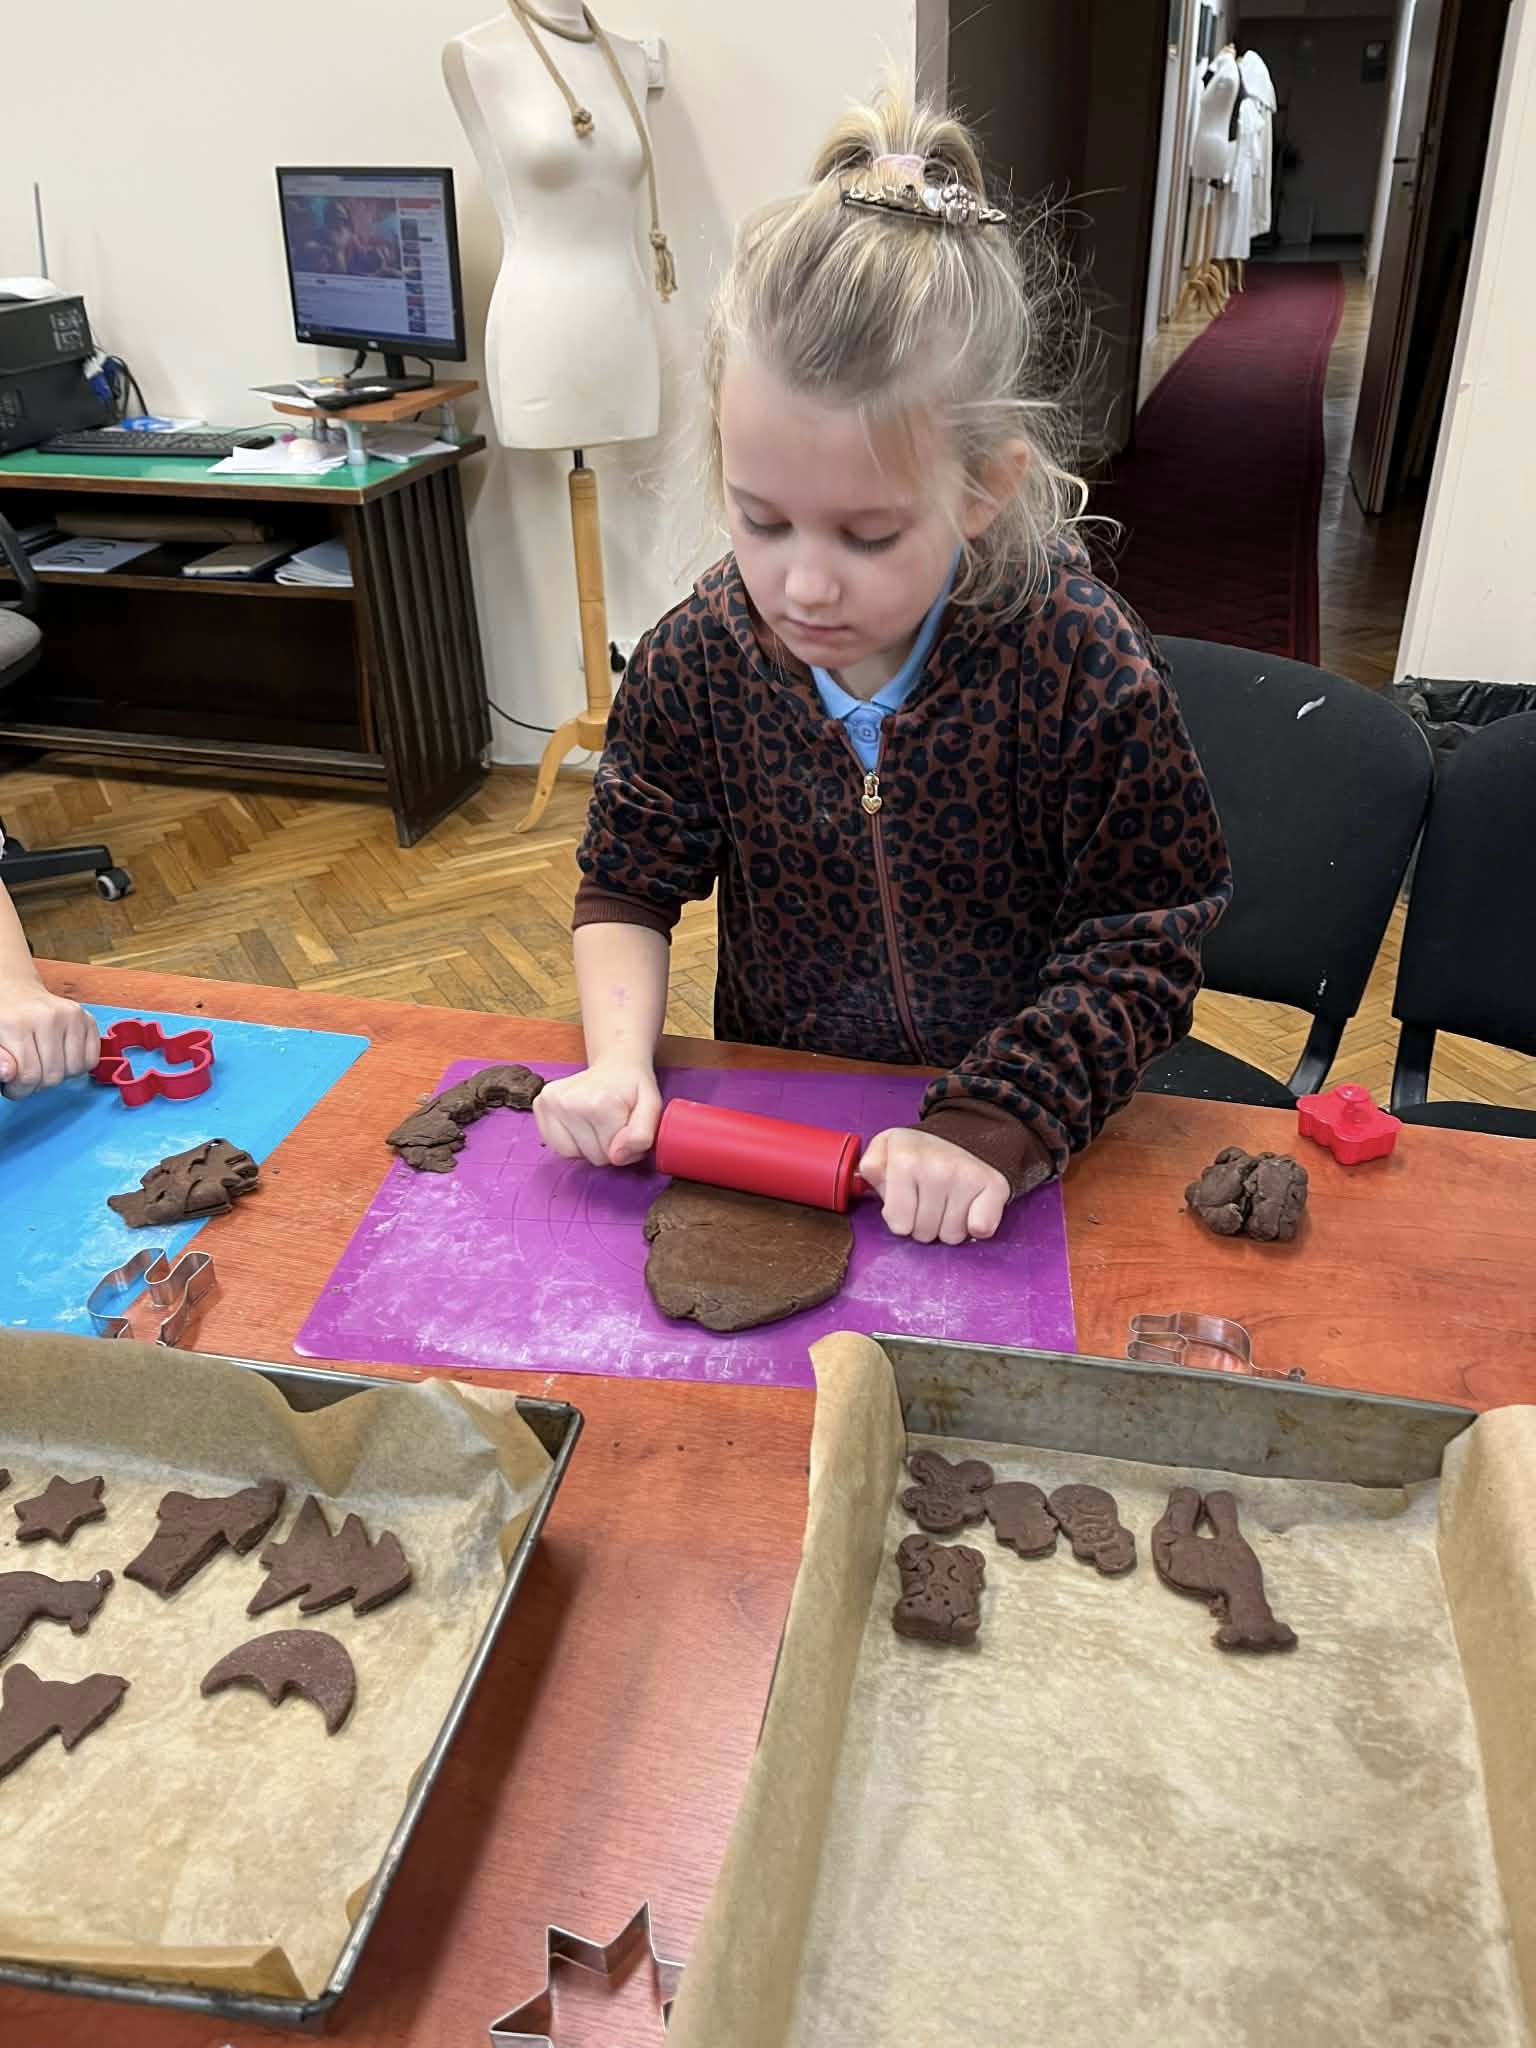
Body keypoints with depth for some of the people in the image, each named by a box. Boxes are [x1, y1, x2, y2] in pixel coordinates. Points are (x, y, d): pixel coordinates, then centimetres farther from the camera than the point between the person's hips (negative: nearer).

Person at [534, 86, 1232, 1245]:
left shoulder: (1087, 669, -18)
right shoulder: (695, 661, -10)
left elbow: (1140, 944, -12)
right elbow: (628, 885, 2)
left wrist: (993, 1127, -23)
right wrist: (620, 1060, -16)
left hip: (1026, 1140, 0)